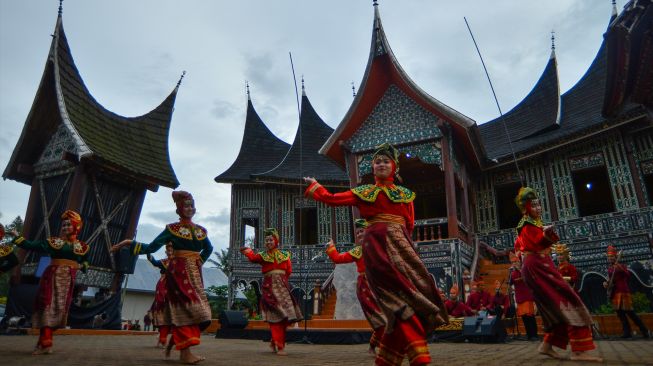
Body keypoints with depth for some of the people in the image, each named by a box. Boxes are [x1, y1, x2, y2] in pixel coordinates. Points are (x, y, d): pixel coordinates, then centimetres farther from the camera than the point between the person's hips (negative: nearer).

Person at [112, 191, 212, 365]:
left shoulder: (200, 230, 12)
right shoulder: (172, 228, -1)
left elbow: (208, 248, 29)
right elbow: (151, 247, -4)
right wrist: (130, 243, -13)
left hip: (194, 273, 6)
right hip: (179, 272, -6)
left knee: (194, 310, 4)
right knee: (185, 309, -12)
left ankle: (185, 350, 14)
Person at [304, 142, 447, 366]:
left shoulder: (406, 194, 20)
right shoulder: (363, 193, 14)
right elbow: (331, 198, 18)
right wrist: (313, 185, 29)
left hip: (401, 247, 4)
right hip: (377, 248, -4)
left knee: (406, 302, -4)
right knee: (402, 300, -19)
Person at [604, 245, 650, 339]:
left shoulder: (622, 266, -1)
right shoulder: (609, 269, 15)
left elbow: (628, 275, -19)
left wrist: (620, 268, -33)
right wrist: (606, 284, 6)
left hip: (623, 292, -6)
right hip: (615, 293, 6)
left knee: (629, 312, -8)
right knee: (620, 313, 4)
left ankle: (644, 331, 6)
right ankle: (627, 332, 7)